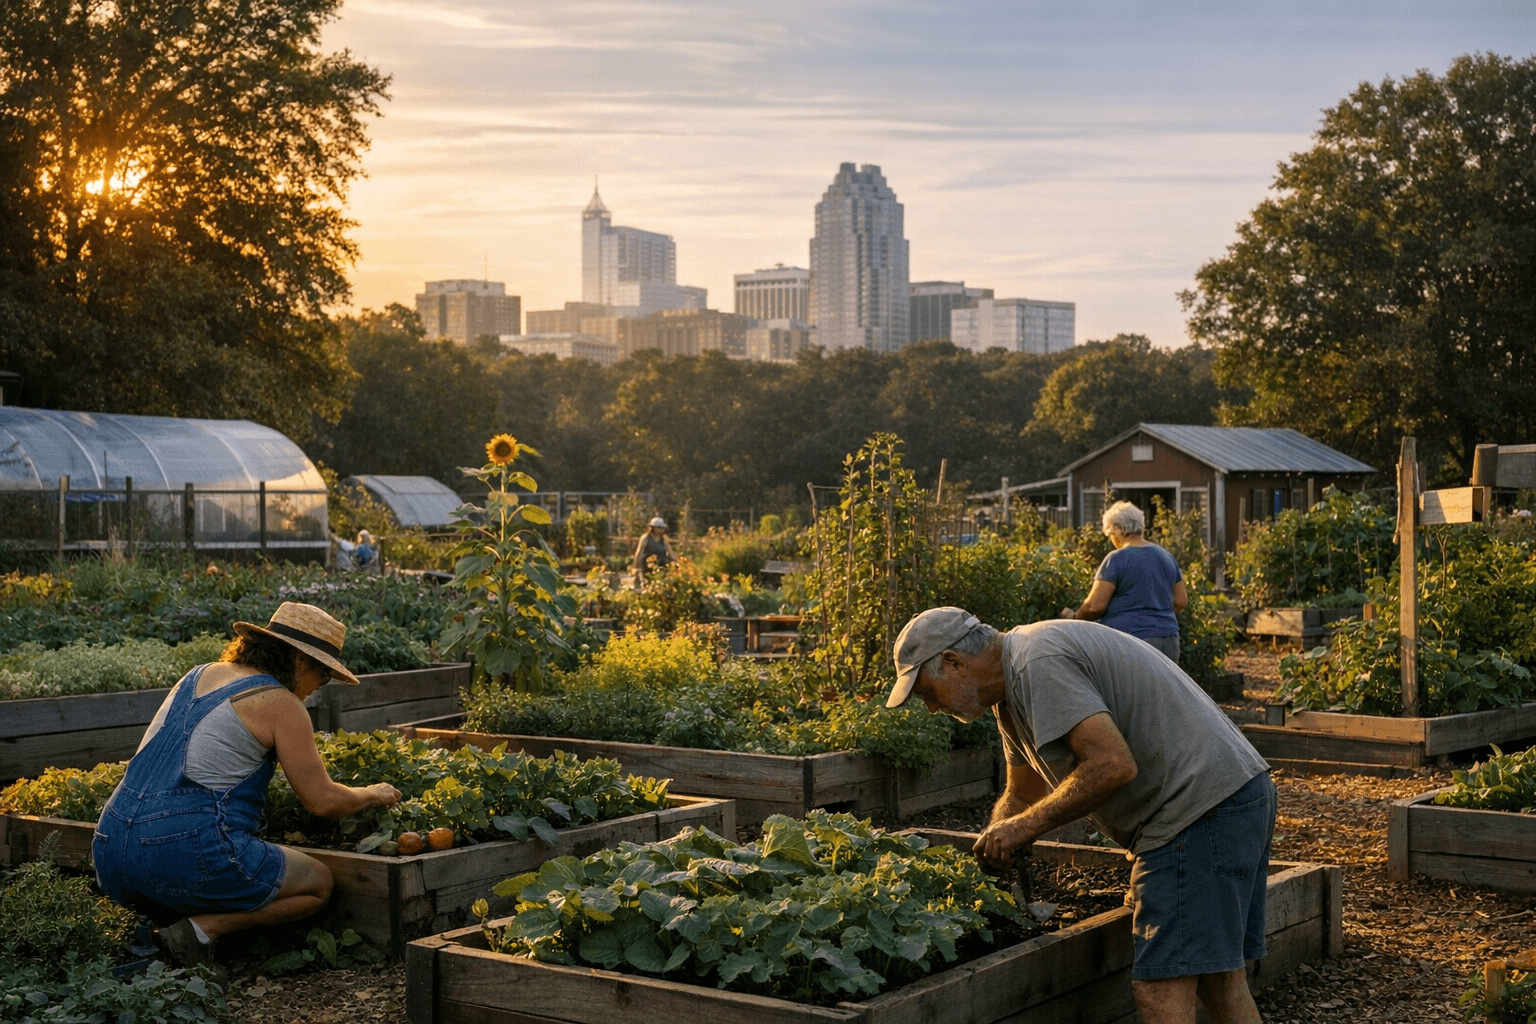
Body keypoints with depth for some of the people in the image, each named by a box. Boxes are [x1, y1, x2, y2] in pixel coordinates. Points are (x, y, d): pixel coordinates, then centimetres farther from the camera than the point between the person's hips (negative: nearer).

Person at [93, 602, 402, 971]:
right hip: (185, 853, -8)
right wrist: (373, 795, 19)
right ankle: (201, 928, -7)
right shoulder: (280, 704, -3)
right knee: (318, 883, 12)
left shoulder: (200, 675, 18)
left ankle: (155, 917, 7)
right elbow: (322, 802, -1)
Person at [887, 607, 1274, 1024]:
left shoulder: (1037, 664, -17)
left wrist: (1028, 825, -15)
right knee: (1219, 980, 17)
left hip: (1204, 803, -11)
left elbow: (1114, 765, -26)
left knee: (1162, 989, -10)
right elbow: (1022, 796, 28)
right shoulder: (1010, 687, 17)